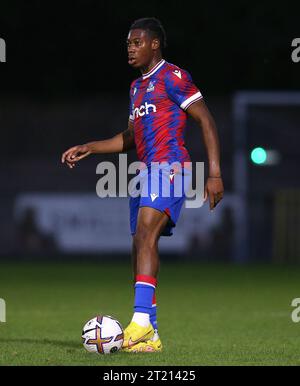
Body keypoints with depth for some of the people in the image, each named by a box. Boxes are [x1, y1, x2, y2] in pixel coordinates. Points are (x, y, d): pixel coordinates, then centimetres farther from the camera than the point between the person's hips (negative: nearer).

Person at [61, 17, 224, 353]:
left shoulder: (172, 77, -4)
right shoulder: (137, 86, 23)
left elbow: (206, 121, -8)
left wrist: (214, 173, -15)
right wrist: (88, 148, 19)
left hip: (170, 167, -9)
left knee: (146, 232, -26)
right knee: (139, 249, 4)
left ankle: (141, 322, -36)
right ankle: (150, 336, 8)